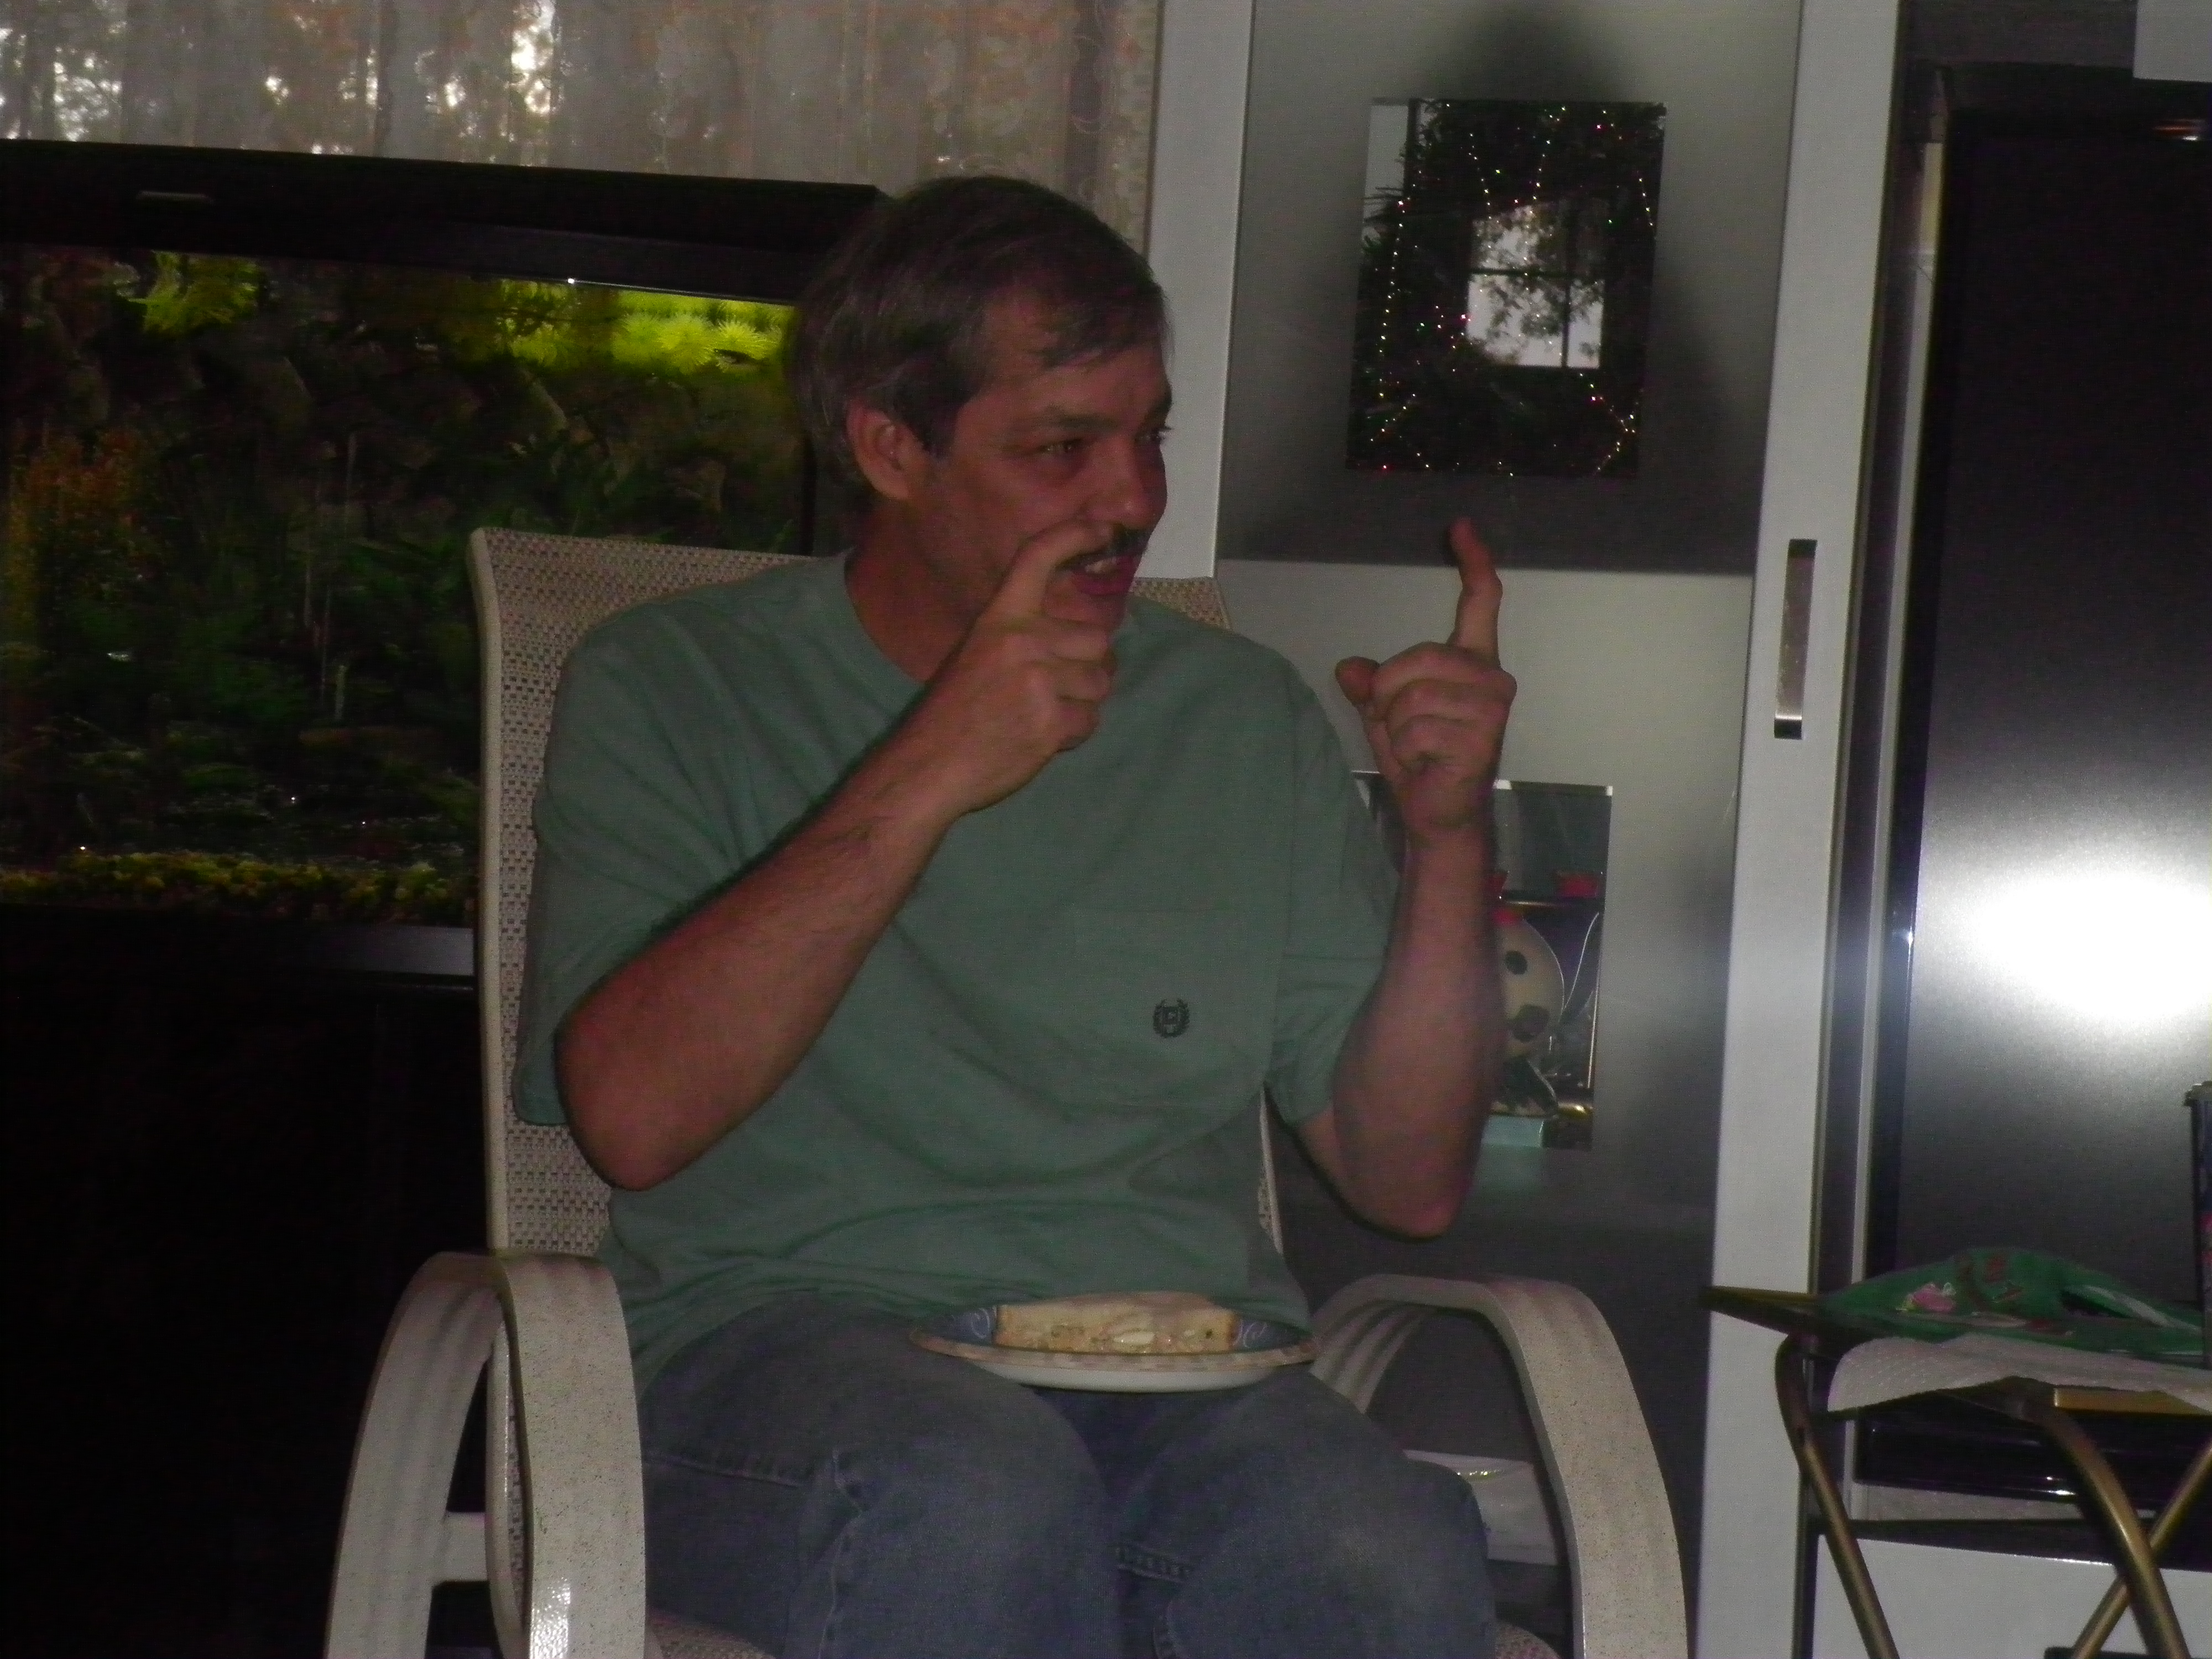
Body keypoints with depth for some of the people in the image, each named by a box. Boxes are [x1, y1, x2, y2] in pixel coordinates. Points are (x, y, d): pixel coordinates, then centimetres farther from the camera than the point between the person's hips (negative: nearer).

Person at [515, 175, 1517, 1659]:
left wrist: (1451, 842, -2)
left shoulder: (1248, 718, 18)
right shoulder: (674, 690, 9)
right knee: (978, 1500, -38)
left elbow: (1408, 1183, 13)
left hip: (1181, 1368, 3)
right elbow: (632, 1114, -9)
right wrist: (924, 780, -14)